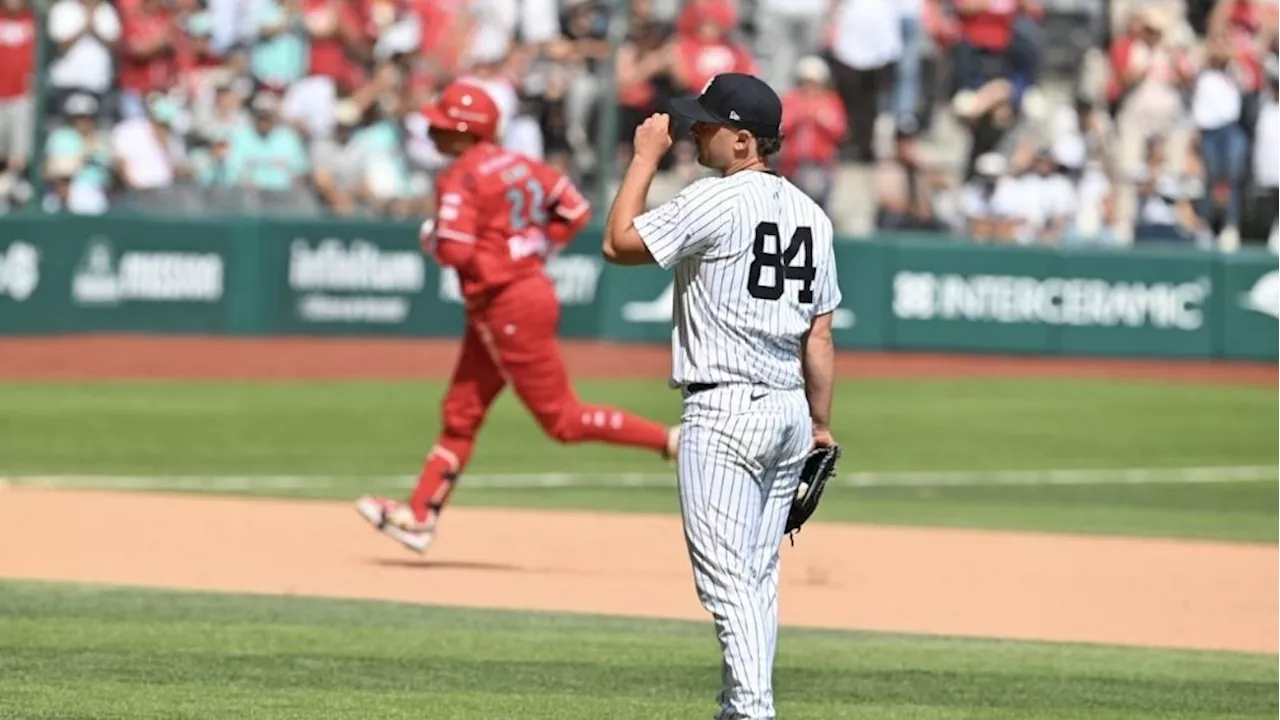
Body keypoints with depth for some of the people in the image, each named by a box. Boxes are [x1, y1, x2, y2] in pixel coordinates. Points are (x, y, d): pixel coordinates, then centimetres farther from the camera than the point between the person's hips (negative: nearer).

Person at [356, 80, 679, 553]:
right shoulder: (519, 165, 9)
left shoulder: (461, 179, -16)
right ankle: (419, 516, 17)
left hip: (507, 307, -10)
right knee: (461, 412, 13)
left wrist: (430, 239, -3)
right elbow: (575, 211, 12)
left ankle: (674, 442, -9)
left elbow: (454, 250, -24)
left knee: (563, 419, -5)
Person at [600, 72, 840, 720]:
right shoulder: (810, 214, 11)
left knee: (725, 576, -11)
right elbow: (820, 334, 12)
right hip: (789, 411, 8)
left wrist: (646, 157, 1)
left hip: (724, 411, -8)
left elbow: (619, 243, -7)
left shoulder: (716, 200, -12)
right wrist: (820, 426, 16)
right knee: (759, 575, 13)